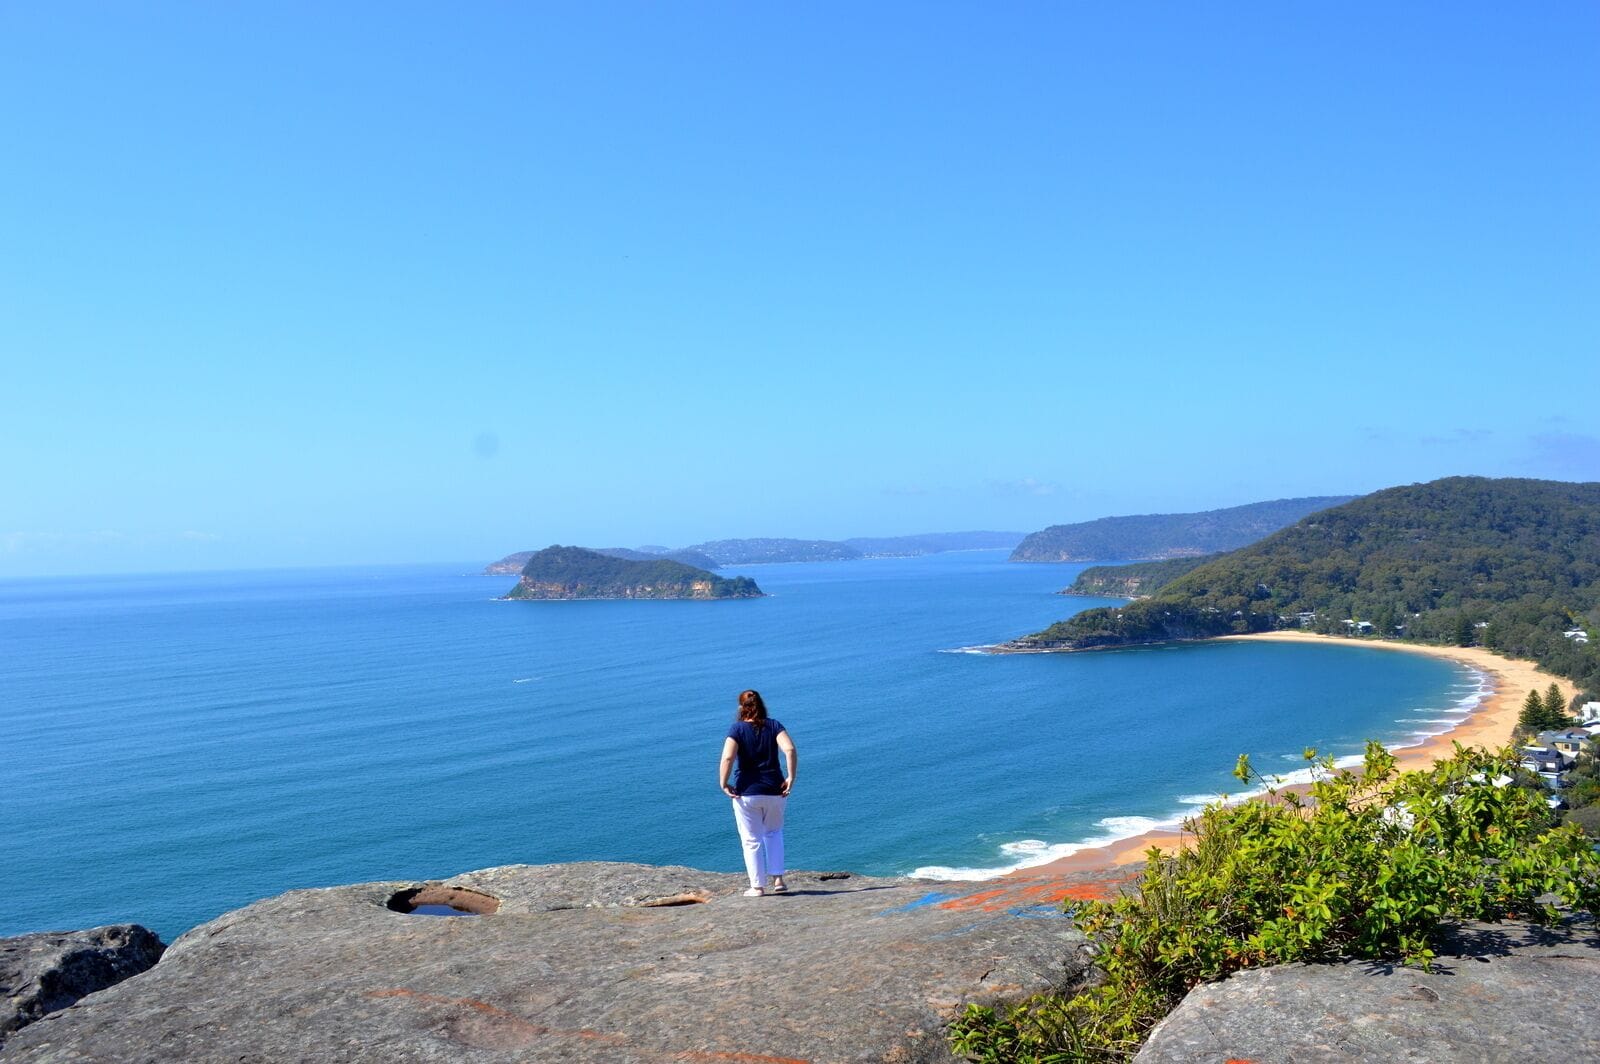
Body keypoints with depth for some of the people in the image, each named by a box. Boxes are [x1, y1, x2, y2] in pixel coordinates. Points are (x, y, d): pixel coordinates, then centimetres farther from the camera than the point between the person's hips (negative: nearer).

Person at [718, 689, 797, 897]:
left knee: (751, 840, 11)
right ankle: (778, 879, 16)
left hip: (747, 792, -3)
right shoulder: (774, 726, 0)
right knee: (774, 832, 25)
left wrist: (723, 784, -9)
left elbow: (727, 758, -20)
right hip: (775, 791, 3)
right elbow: (790, 750, -15)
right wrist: (791, 778, -10)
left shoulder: (737, 729, -6)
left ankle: (757, 886, 16)